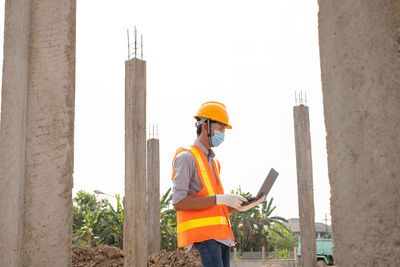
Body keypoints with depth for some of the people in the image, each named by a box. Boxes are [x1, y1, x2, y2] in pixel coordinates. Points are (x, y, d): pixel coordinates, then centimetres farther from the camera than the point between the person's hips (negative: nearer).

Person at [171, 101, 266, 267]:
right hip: (202, 234, -9)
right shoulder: (186, 157, -3)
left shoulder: (213, 162, 25)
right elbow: (178, 202, -13)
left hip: (221, 235, 9)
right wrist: (220, 199, -17)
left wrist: (240, 207, 8)